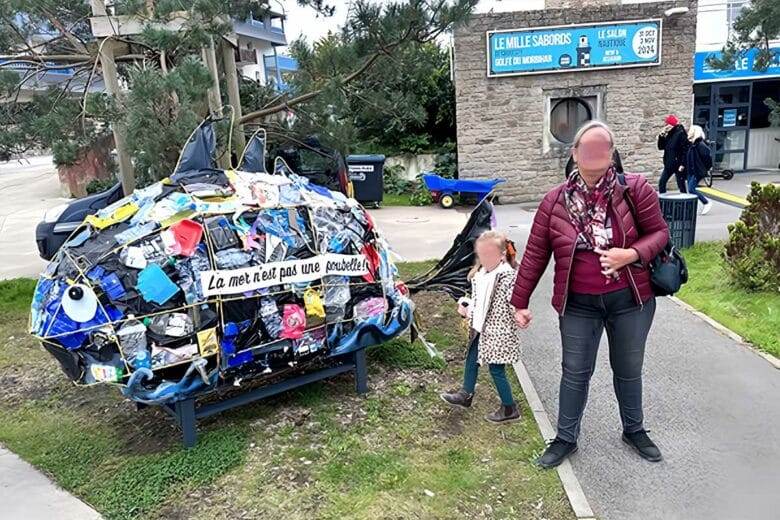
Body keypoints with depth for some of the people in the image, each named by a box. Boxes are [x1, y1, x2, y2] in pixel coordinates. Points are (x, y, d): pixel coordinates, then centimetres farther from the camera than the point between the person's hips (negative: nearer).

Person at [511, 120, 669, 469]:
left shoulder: (634, 188, -9)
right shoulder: (555, 200, -7)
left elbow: (659, 232, 0)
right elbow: (535, 255, -4)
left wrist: (633, 254, -22)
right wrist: (519, 302, -2)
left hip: (630, 299, 1)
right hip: (578, 304, 0)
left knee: (628, 369, 19)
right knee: (575, 373, 11)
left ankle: (634, 430, 44)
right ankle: (565, 438, 32)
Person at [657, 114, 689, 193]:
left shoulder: (681, 133, -11)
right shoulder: (668, 135, 11)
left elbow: (685, 150, -16)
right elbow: (661, 147, 13)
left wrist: (682, 164, -20)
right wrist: (661, 136, -1)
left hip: (678, 165, -8)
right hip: (668, 165, 8)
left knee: (681, 186, 0)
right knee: (661, 183, 7)